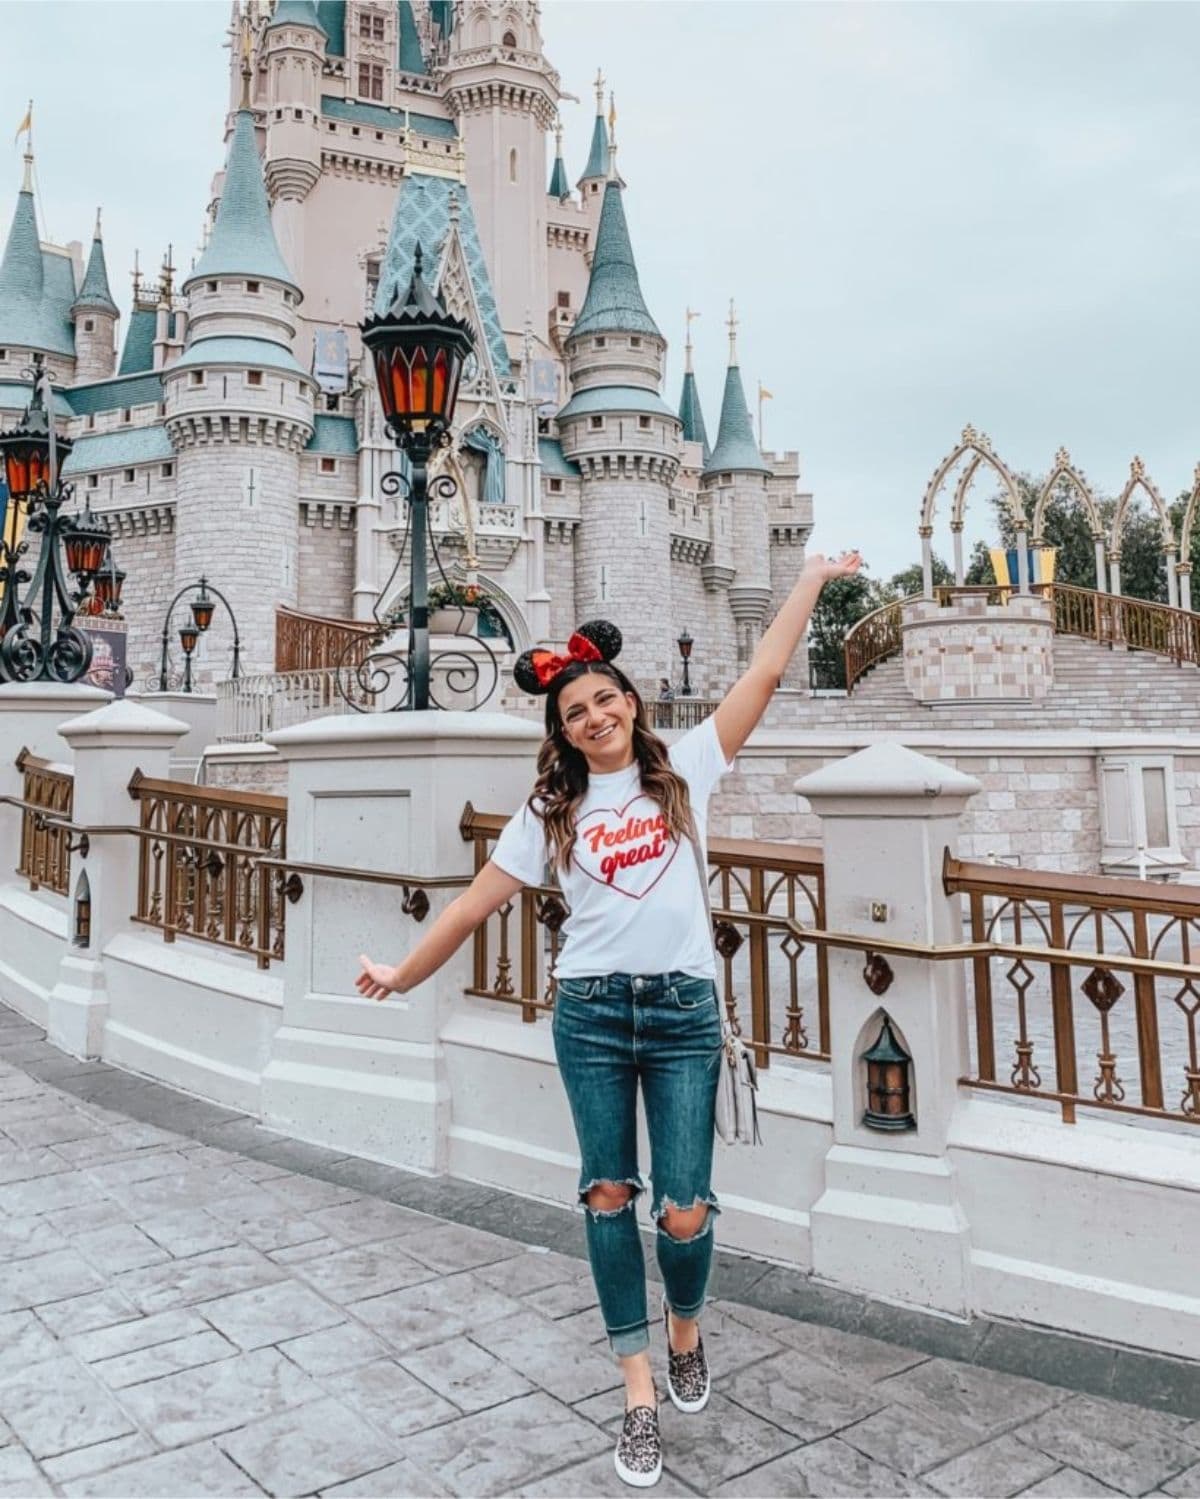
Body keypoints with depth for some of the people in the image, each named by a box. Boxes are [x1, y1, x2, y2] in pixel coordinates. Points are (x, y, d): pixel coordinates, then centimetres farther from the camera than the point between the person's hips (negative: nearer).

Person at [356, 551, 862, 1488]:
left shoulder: (682, 770, 4)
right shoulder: (551, 811, 6)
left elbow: (765, 675, 3)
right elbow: (477, 901, 10)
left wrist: (812, 579, 5)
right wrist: (404, 976, 12)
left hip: (684, 1011, -1)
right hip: (592, 1013, 1)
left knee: (685, 1212, -1)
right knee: (610, 1196, 6)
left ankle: (686, 1335, 33)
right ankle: (640, 1393, 23)